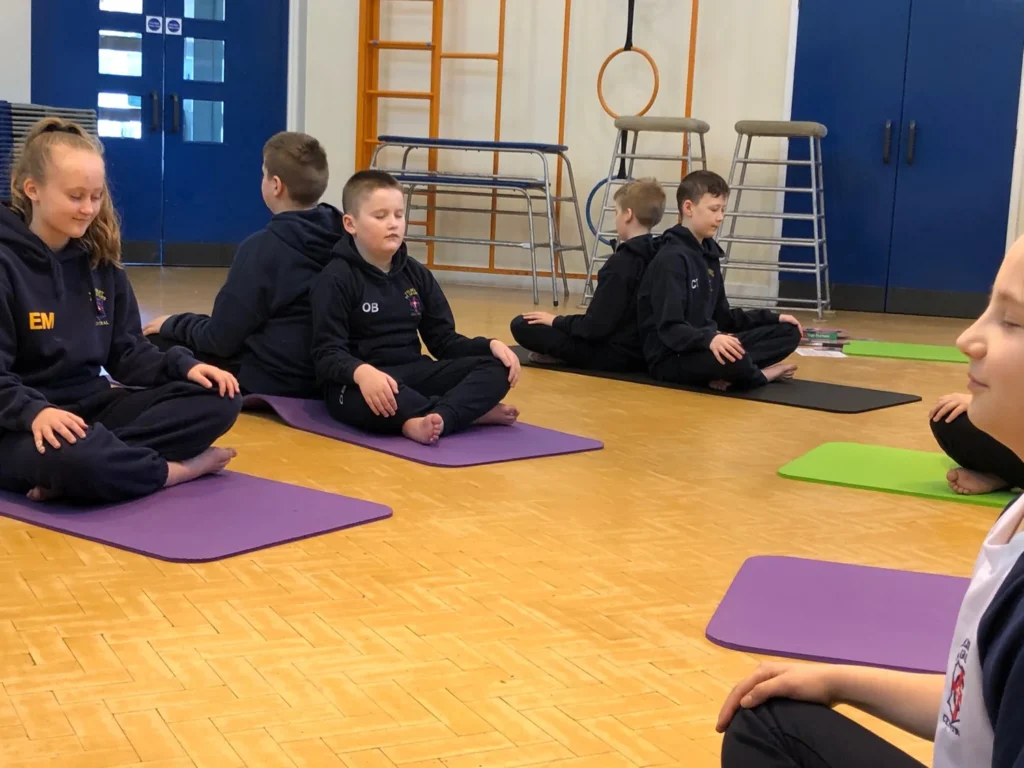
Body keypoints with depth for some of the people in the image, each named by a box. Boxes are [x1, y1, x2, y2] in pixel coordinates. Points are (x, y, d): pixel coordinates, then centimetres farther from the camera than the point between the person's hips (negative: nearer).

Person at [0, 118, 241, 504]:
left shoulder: (99, 261, 10)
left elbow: (126, 352, 10)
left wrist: (183, 366, -8)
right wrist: (35, 411, -35)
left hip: (93, 407, 7)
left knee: (217, 399, -11)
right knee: (67, 455, -43)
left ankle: (81, 469, -24)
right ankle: (176, 470, -14)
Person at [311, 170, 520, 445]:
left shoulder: (416, 274, 13)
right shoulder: (335, 279, -6)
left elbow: (444, 341, 13)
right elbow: (327, 354, -14)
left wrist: (490, 346, -6)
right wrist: (361, 372, -37)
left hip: (414, 374, 7)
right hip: (357, 384, -6)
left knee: (496, 366, -13)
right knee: (377, 396, -43)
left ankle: (429, 421, -37)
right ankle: (472, 410, -32)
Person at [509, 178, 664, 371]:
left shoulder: (621, 262, -19)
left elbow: (595, 326, -21)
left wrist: (556, 320, -5)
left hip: (612, 354, -8)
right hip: (643, 354, 8)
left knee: (522, 325, -7)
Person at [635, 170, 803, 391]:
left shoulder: (708, 253, 14)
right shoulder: (671, 258, -15)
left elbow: (722, 317, 19)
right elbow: (670, 328, -24)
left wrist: (773, 318, 12)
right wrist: (709, 339, -41)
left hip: (706, 348, 9)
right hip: (672, 356, -9)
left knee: (788, 332, 4)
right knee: (734, 361, -39)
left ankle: (735, 370, -17)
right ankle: (760, 375, -4)